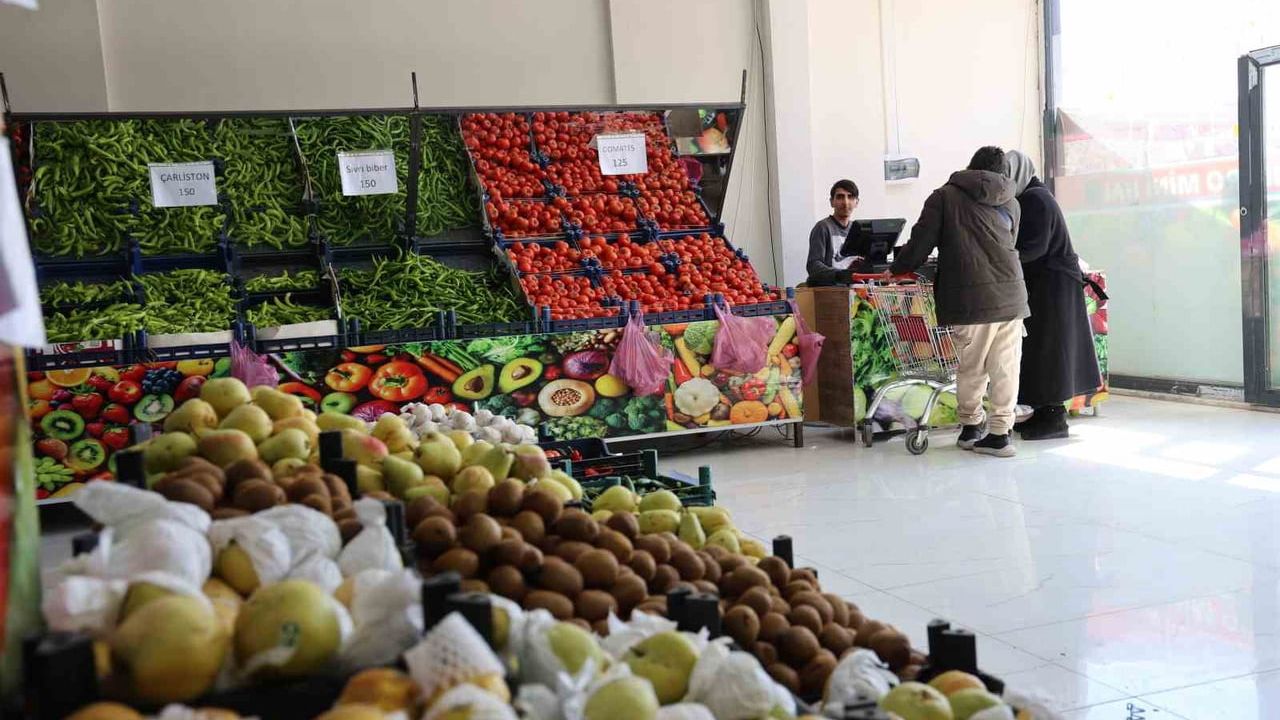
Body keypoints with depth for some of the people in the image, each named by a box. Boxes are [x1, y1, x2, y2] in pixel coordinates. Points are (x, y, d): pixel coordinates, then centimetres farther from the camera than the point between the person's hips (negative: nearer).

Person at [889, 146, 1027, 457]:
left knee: (970, 366, 9)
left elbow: (921, 242, 4)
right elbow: (1009, 245, 21)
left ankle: (971, 425, 22)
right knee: (1005, 365, 6)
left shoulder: (945, 196, 5)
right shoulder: (1010, 203, 17)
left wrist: (897, 268, 19)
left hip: (971, 297, -3)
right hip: (1011, 294, 3)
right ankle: (1000, 432, 8)